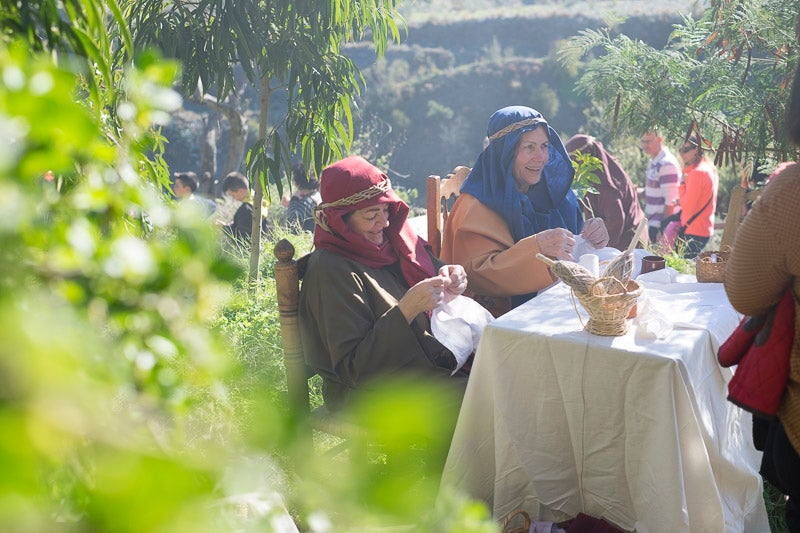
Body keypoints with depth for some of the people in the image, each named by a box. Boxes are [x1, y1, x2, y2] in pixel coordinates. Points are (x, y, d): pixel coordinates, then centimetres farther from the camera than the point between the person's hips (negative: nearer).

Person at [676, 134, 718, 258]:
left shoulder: (697, 173, -17)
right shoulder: (709, 168, 13)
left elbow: (687, 207, -18)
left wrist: (682, 184, -7)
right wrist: (681, 201, 8)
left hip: (694, 232, -10)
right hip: (705, 228, 10)